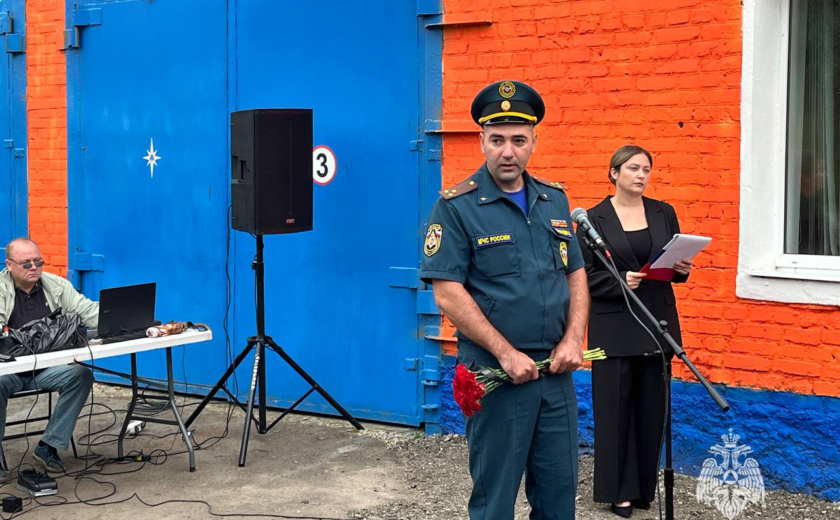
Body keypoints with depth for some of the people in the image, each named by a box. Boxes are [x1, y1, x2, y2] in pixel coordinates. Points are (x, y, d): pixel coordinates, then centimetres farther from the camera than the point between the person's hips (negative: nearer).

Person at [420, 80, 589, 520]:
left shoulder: (555, 199, 10)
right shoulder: (456, 206, -8)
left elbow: (576, 273, 14)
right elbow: (448, 293, -14)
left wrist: (573, 338, -1)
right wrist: (506, 353, -16)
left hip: (557, 370, 5)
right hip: (495, 373, -5)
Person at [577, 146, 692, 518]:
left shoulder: (663, 213, 8)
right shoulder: (595, 218, -3)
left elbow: (677, 263, 14)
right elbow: (585, 275, -5)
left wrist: (681, 270, -8)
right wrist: (620, 281, -20)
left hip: (656, 322, 3)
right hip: (614, 326, -3)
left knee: (651, 408, 7)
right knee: (615, 407, 1)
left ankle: (644, 487, 19)